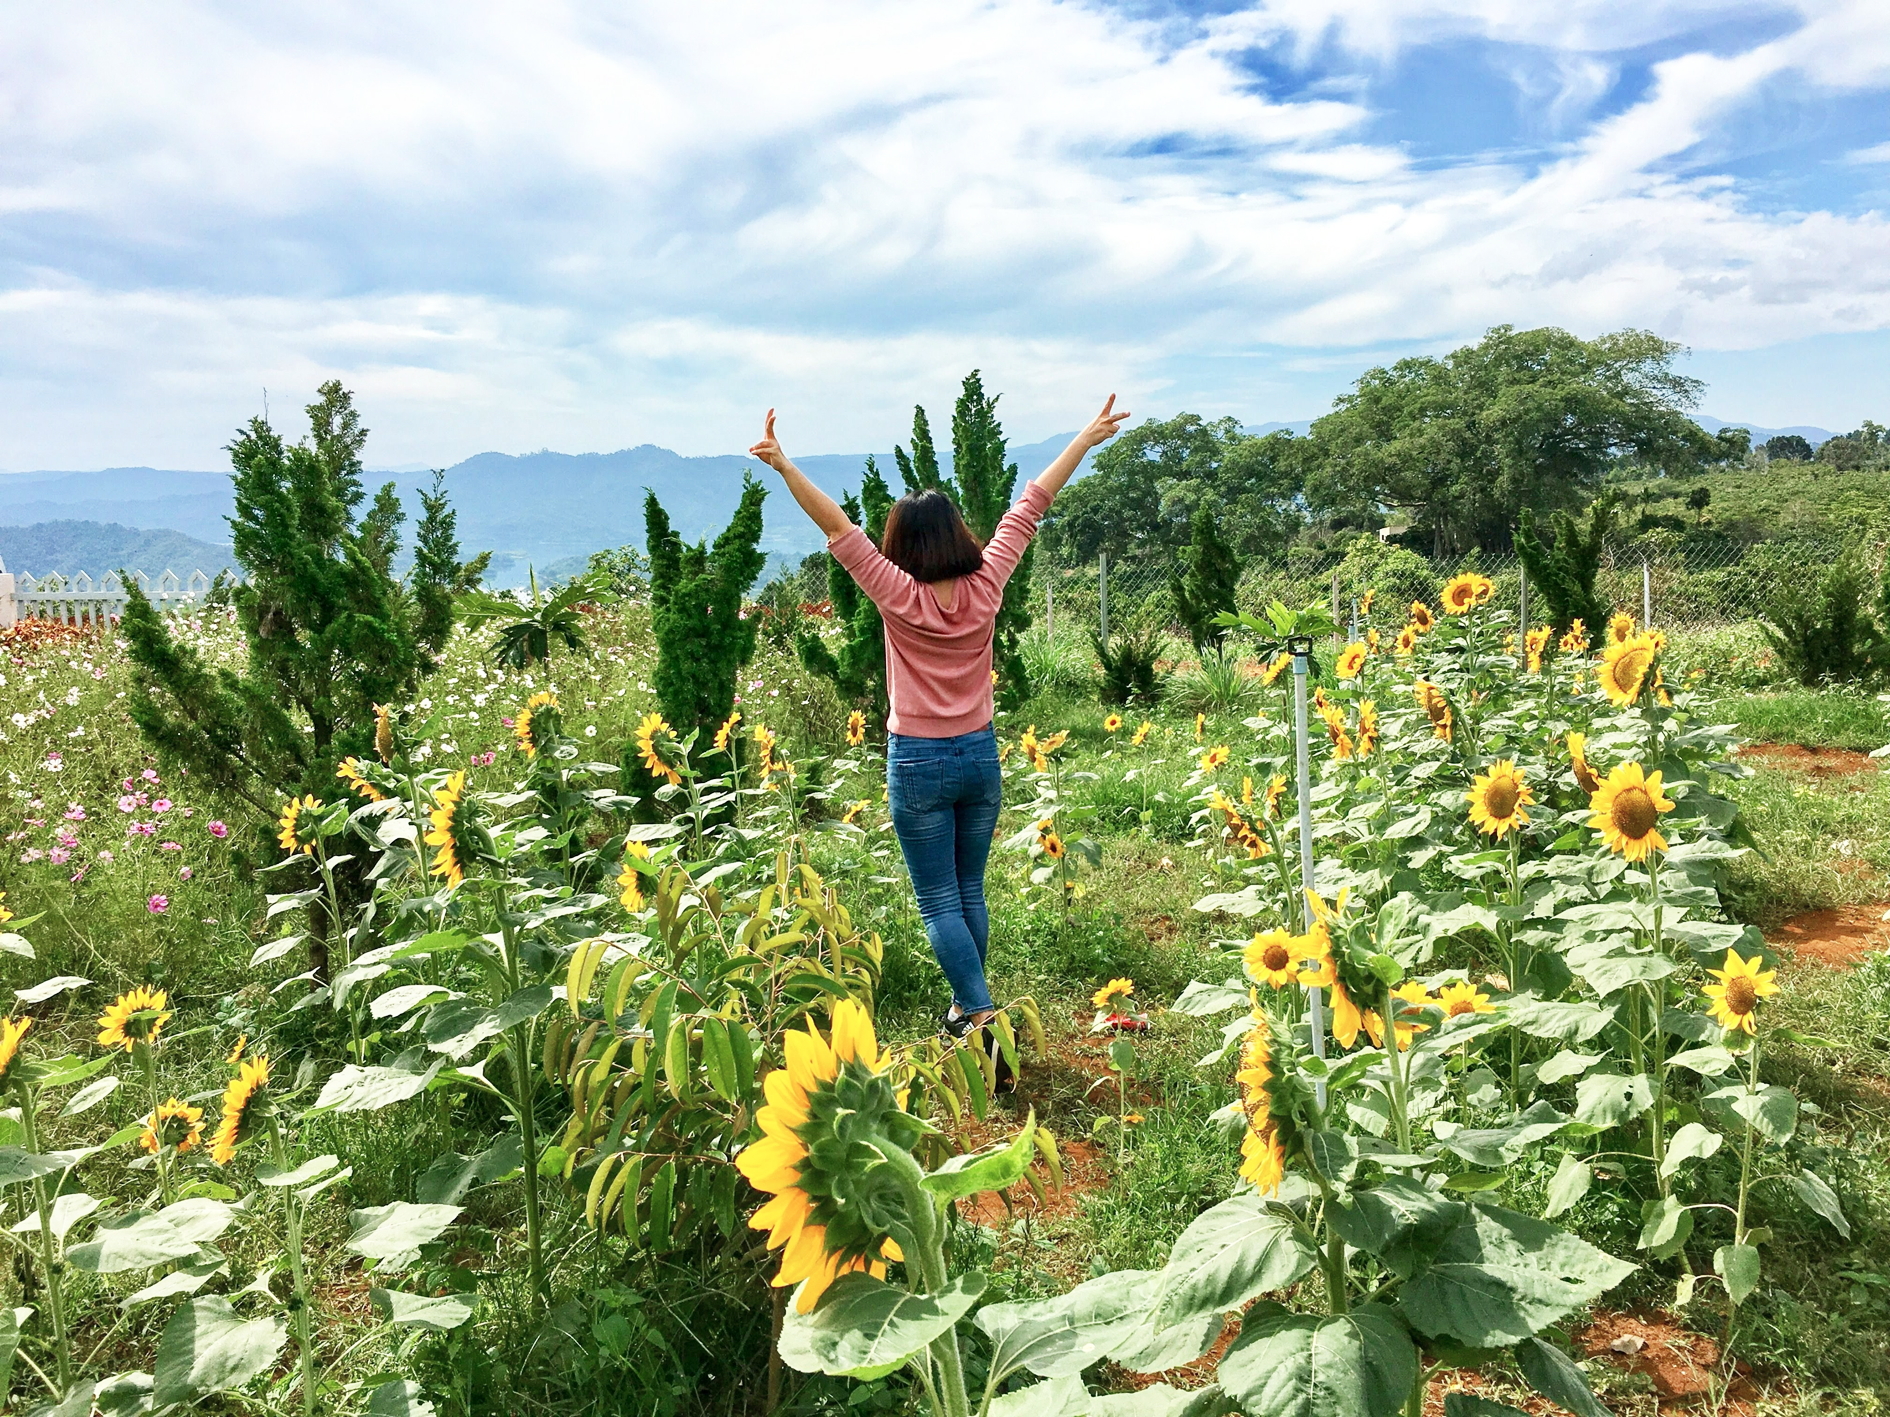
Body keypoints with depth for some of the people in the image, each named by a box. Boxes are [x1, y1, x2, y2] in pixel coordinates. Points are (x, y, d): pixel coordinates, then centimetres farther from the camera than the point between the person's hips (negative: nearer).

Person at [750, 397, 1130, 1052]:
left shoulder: (899, 597, -15)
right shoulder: (985, 586, -6)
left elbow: (837, 527, -19)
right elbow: (1030, 507, -1)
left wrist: (783, 466, -20)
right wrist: (1087, 437, 6)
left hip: (918, 763, -4)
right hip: (980, 756, 4)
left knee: (939, 902, 3)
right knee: (970, 894, 17)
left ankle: (980, 1012, -5)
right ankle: (966, 1002, 29)